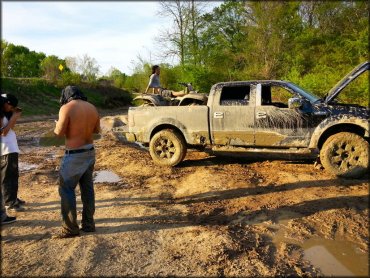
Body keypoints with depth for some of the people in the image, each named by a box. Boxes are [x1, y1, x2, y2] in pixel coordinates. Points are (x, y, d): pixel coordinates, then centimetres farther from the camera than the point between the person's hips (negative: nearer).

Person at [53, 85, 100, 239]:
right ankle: (88, 223, 23)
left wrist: (57, 125, 9)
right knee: (87, 188, 14)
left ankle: (70, 228, 10)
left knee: (66, 189, 5)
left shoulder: (66, 108, -14)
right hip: (89, 151, 7)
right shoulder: (92, 108, 5)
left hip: (74, 154, -7)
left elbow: (59, 132, -12)